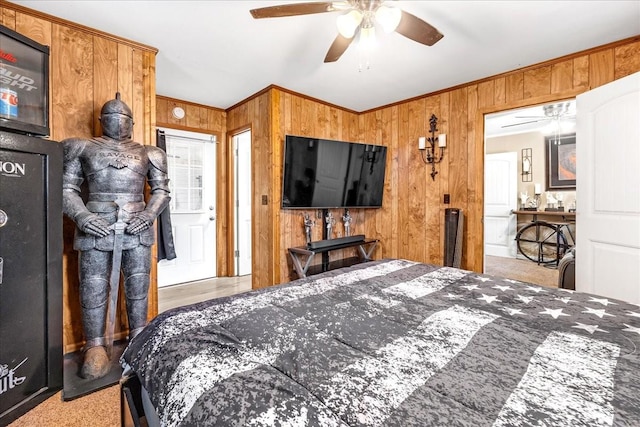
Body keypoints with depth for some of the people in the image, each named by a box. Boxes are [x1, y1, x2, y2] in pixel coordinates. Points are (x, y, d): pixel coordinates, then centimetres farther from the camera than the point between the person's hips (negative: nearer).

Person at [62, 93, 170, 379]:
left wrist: (149, 214, -8)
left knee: (138, 286, 7)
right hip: (96, 226, 0)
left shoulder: (148, 153, 13)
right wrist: (81, 216, -11)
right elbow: (67, 189, 7)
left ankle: (139, 339, 23)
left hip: (137, 227, 1)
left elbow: (162, 190, 9)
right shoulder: (82, 148, 13)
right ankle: (95, 347, 20)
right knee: (93, 287, 5)